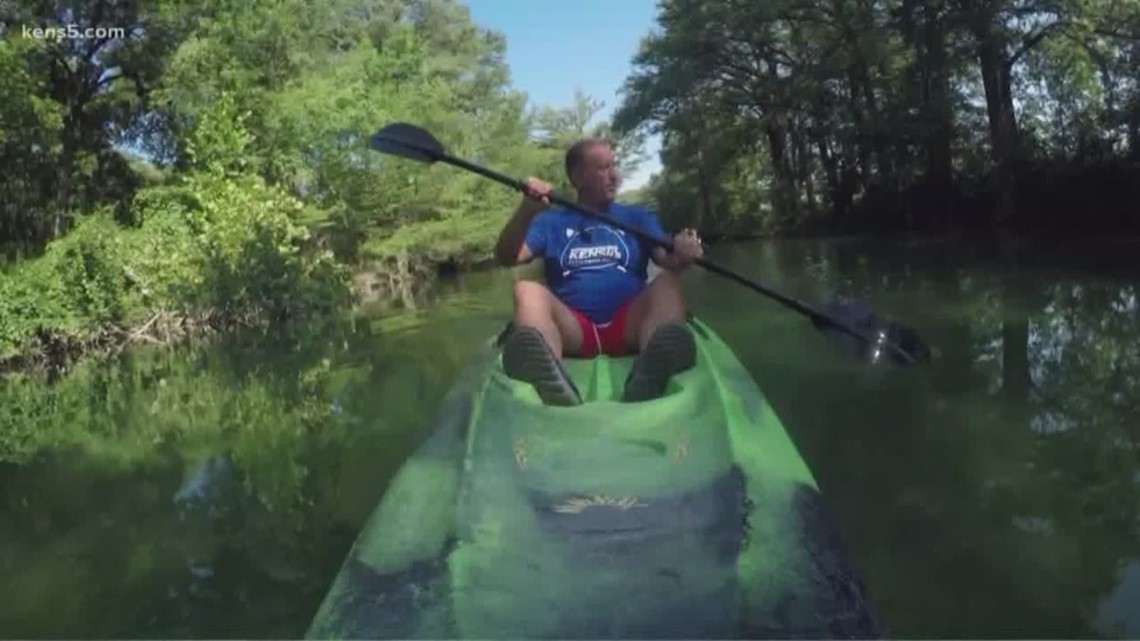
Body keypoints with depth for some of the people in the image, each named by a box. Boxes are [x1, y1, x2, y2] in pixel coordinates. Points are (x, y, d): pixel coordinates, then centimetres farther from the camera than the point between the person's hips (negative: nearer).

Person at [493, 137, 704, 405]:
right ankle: (553, 383, -59)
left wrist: (681, 256, -21)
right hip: (573, 329, 0)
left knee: (666, 282, -26)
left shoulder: (638, 218, 22)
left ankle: (650, 375, -60)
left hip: (628, 325, 1)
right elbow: (506, 257, 4)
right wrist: (526, 211, -15)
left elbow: (667, 259, 4)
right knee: (527, 289, -27)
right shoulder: (551, 221, 19)